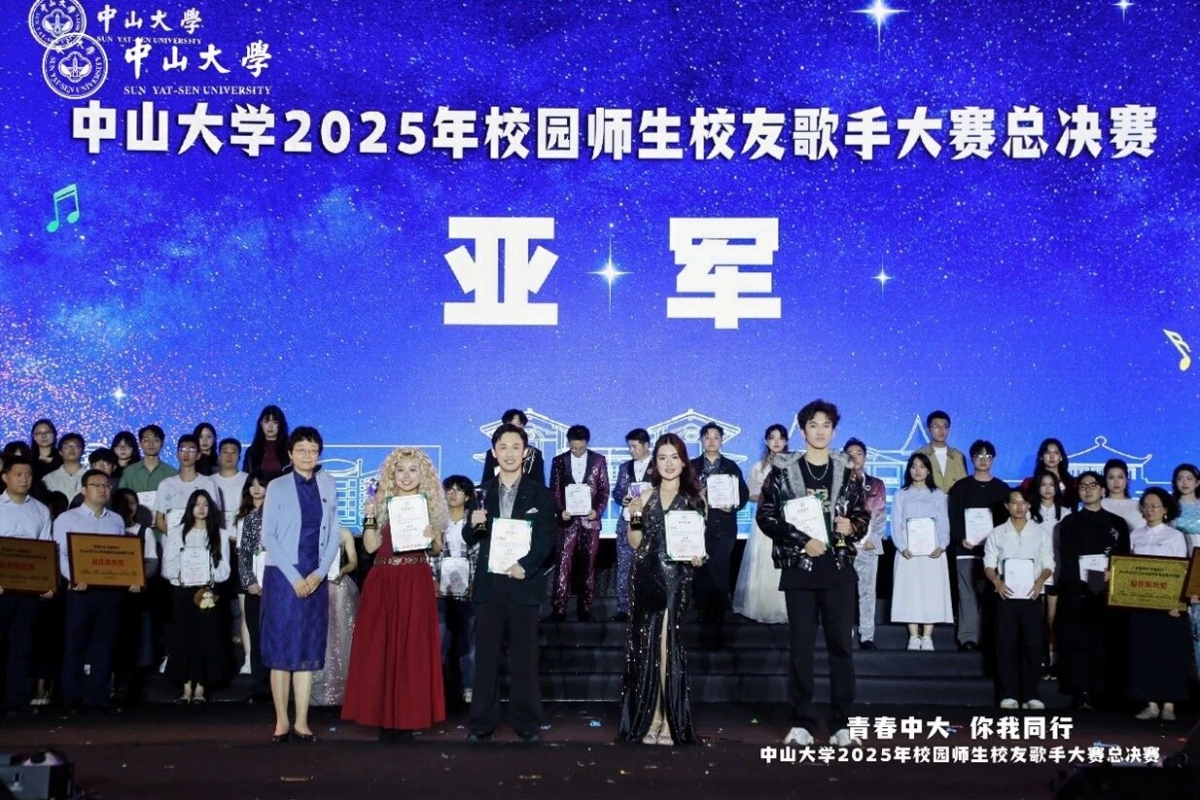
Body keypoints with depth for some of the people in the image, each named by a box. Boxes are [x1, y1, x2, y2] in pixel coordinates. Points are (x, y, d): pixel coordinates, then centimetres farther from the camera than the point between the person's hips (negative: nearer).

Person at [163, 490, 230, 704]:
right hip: (183, 592, 0)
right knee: (183, 637, -1)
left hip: (207, 593, 0)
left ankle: (200, 688, 3)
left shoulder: (219, 535, 8)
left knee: (206, 638, -2)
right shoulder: (176, 532, 9)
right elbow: (167, 566, 3)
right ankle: (186, 688, 5)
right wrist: (180, 574, -15)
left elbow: (224, 570, 3)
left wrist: (208, 575, -14)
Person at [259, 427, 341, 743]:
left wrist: (319, 573, -5)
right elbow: (268, 536, -5)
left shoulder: (328, 486, 8)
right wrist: (293, 576, -11)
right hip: (283, 576, -3)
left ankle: (301, 722, 7)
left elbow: (334, 535, 7)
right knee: (281, 647, -1)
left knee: (309, 649, 3)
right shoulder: (277, 486, -1)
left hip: (315, 578, 3)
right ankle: (281, 722, 5)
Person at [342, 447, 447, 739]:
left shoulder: (429, 504, 8)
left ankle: (408, 719, 3)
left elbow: (437, 549, 9)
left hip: (416, 583, -1)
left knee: (413, 649, -2)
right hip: (383, 582, 1)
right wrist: (369, 518, -11)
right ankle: (383, 717, 5)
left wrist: (433, 537, -11)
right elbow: (371, 546, 2)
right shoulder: (382, 503, 9)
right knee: (379, 648, -1)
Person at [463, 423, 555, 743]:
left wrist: (525, 565, -20)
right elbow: (470, 540, 9)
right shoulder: (483, 492, 11)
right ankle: (481, 723, 10)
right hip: (488, 583, 2)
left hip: (523, 583, -2)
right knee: (485, 656, 4)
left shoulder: (540, 494, 4)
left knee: (525, 657, 4)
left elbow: (546, 539, -3)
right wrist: (474, 524, -14)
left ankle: (527, 723, 12)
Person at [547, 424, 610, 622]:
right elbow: (554, 491, 4)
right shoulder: (559, 461, 5)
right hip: (567, 520, 0)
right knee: (563, 564, -6)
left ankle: (585, 608, 11)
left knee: (589, 565, 5)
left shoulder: (599, 460, 4)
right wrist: (560, 511, -11)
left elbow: (604, 490, 4)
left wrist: (597, 511, -11)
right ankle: (559, 609, -4)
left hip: (590, 519, 1)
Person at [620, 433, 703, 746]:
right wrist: (634, 518, -7)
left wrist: (697, 556, -12)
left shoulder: (695, 498, 5)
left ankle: (670, 722, 1)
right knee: (646, 648, 4)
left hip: (676, 579, -2)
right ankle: (648, 720, 10)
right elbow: (635, 543, 9)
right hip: (647, 578, 2)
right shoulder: (645, 497, 9)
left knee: (669, 646, -4)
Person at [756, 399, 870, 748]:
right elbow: (766, 516, -4)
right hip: (799, 567, -2)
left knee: (842, 645, 2)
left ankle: (842, 724, 8)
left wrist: (852, 526, -9)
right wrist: (802, 540, -13)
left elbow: (863, 514, 14)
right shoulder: (783, 470, 0)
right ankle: (802, 723, 9)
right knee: (801, 647, 3)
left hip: (839, 568, 2)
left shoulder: (847, 471, 7)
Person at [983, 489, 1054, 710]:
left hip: (1031, 596, 0)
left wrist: (1040, 581, -14)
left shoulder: (1041, 533, 8)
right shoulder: (997, 534, 8)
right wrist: (997, 582, -13)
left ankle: (1030, 695, 5)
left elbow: (1048, 564, 6)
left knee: (1033, 644, -2)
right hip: (1006, 596, 0)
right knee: (1007, 645, -1)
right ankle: (1009, 694, 4)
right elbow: (989, 564, 6)